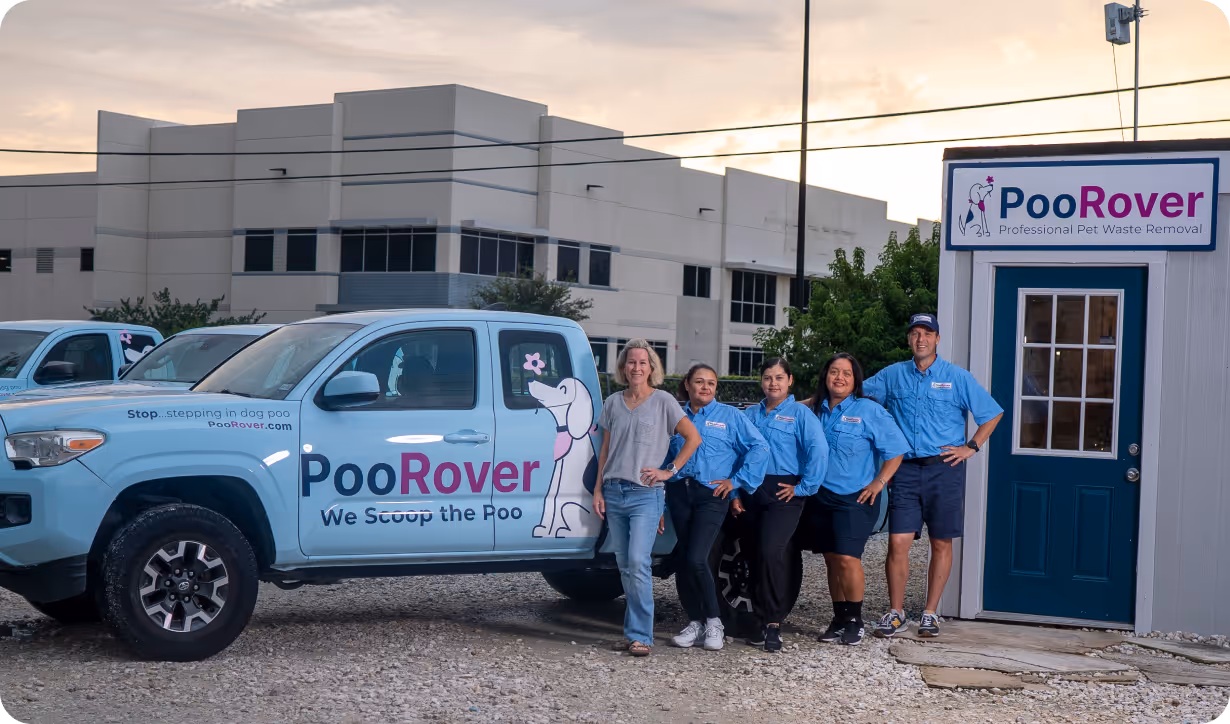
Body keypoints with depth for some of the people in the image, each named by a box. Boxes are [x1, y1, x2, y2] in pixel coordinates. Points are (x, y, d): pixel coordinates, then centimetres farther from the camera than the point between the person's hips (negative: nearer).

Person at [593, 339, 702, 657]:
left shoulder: (663, 401, 1)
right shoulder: (613, 403, 12)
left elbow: (693, 438, 2)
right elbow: (605, 451, 15)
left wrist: (670, 470, -4)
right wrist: (598, 490, 9)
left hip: (645, 495, -5)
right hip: (614, 494, 5)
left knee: (638, 563, -15)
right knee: (625, 566, 8)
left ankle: (640, 636, -13)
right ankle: (635, 630, 16)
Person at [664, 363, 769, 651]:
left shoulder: (730, 416, 5)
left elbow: (759, 447, -1)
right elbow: (664, 457, 18)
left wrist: (737, 481, -5)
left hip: (712, 495, -4)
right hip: (679, 494, 4)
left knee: (695, 558, -16)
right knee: (683, 559, 3)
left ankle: (713, 621, -1)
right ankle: (694, 621, 15)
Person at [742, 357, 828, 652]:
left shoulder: (800, 414, 1)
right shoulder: (750, 415, 14)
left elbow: (819, 451, -11)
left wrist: (803, 487, -12)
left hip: (784, 493, -5)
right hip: (752, 492, 5)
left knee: (770, 553, -18)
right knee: (758, 557, 6)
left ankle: (773, 624, -12)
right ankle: (764, 621, 15)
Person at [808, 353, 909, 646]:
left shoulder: (868, 411, -4)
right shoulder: (816, 410, 9)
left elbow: (896, 449, -3)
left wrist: (879, 482, -10)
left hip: (855, 498, -5)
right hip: (821, 497, 5)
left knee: (847, 558, -14)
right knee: (831, 559, 8)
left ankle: (855, 621, -1)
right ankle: (839, 619, 17)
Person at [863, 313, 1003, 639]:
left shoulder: (957, 377, 4)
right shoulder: (892, 376, 9)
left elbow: (992, 414, 7)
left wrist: (971, 447, 0)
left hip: (944, 468, -1)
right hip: (905, 469, 1)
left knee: (941, 543, 4)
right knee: (898, 542, -5)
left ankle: (931, 613, 13)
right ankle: (896, 612, 6)